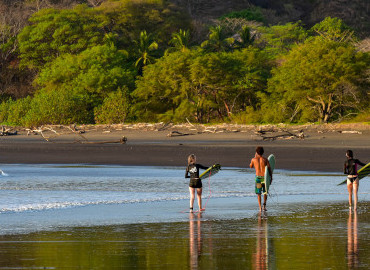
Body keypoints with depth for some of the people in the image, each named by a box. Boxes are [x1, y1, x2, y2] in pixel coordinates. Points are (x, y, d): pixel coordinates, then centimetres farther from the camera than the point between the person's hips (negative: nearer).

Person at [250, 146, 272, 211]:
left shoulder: (254, 159, 1)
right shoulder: (265, 159, -1)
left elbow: (251, 166, 22)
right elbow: (269, 169, -6)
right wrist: (271, 178, 2)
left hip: (258, 177, 0)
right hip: (265, 177, 0)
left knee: (259, 193, 9)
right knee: (265, 192, 19)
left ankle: (260, 208, -2)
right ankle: (264, 205, 4)